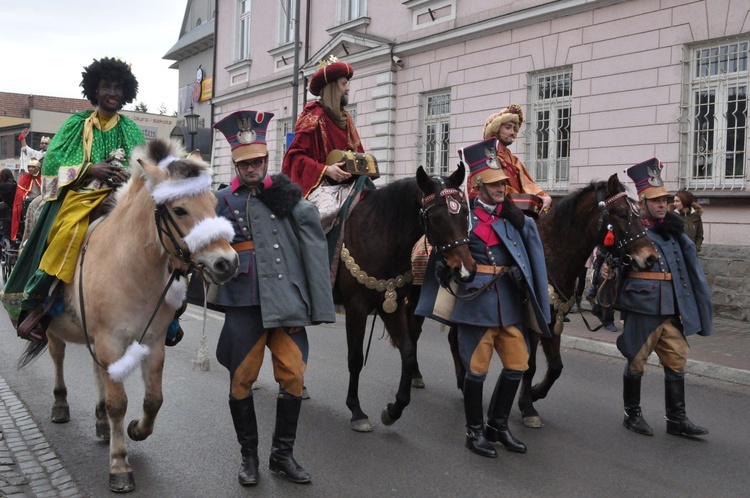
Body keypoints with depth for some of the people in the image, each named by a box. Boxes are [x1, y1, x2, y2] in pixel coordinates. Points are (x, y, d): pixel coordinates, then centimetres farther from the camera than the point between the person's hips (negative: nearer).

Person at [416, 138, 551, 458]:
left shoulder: (513, 218, 8)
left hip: (511, 302, 6)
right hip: (477, 301, -6)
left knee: (517, 365, 12)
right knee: (477, 369, 4)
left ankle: (498, 425, 30)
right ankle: (475, 431, 22)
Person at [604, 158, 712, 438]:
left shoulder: (673, 230, 11)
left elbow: (688, 266, 15)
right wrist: (607, 270, -31)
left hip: (671, 311, 6)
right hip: (642, 308, -6)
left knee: (677, 361, 9)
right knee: (636, 361, 5)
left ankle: (677, 419, 20)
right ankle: (632, 415, 21)